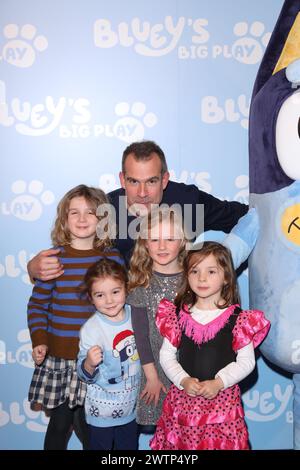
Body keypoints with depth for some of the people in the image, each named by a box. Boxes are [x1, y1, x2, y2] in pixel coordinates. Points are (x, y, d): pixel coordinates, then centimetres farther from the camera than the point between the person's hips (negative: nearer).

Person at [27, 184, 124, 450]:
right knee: (60, 423, 12)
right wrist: (39, 340, -8)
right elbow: (37, 305, 2)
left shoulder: (113, 258, 0)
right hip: (59, 357, 0)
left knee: (88, 427, 9)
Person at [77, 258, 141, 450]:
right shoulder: (91, 329, -22)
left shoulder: (135, 315, -8)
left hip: (132, 405, 4)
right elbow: (85, 375, -16)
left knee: (129, 446, 22)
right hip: (102, 411, -4)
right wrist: (89, 364, -36)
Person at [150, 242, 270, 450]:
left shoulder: (236, 318, -5)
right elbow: (166, 355, 5)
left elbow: (246, 361, -3)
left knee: (221, 442, 2)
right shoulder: (178, 315, 1)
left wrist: (218, 383, -14)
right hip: (183, 398, 2)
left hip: (222, 399, -2)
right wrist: (183, 380, -10)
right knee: (178, 442, 8)